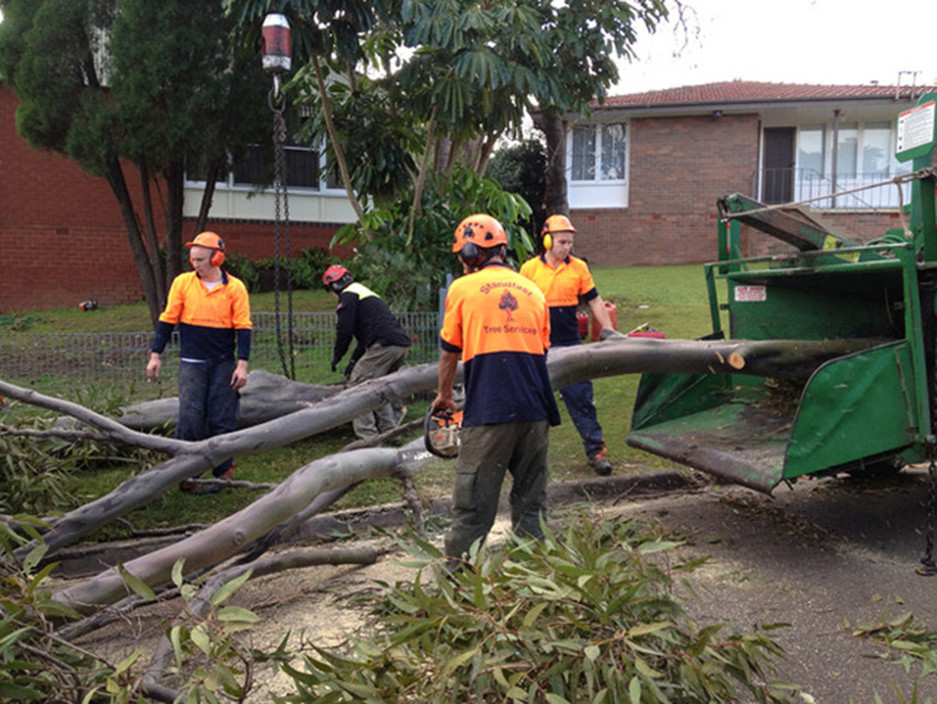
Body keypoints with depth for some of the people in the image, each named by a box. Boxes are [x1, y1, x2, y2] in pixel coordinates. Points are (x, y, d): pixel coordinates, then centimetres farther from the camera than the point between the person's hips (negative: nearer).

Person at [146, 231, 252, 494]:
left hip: (223, 364, 0)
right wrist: (155, 355, 4)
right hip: (192, 363, 0)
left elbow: (243, 327, -1)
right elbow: (167, 320, 7)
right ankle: (185, 475, 4)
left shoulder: (235, 288, -1)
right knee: (190, 421, -5)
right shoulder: (182, 283, 2)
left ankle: (224, 472, 17)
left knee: (223, 421, 4)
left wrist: (242, 364, -7)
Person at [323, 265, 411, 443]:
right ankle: (390, 432, 19)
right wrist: (354, 360, 33)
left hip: (384, 346, -9)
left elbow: (344, 330, -5)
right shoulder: (366, 292, 33)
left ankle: (368, 435, -10)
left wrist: (336, 358, 8)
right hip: (402, 344, 9)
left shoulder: (348, 295, 3)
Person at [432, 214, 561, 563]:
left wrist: (443, 396, 28)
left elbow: (449, 352, 12)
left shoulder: (462, 288, 5)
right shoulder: (533, 291, 16)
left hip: (489, 410, -4)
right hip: (535, 409, 4)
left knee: (473, 499, 3)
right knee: (531, 497, 15)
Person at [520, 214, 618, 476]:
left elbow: (594, 301, 8)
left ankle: (596, 450, 3)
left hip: (570, 346, 0)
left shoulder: (579, 267, 3)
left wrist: (609, 330, 3)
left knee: (581, 399, -2)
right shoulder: (529, 268, 0)